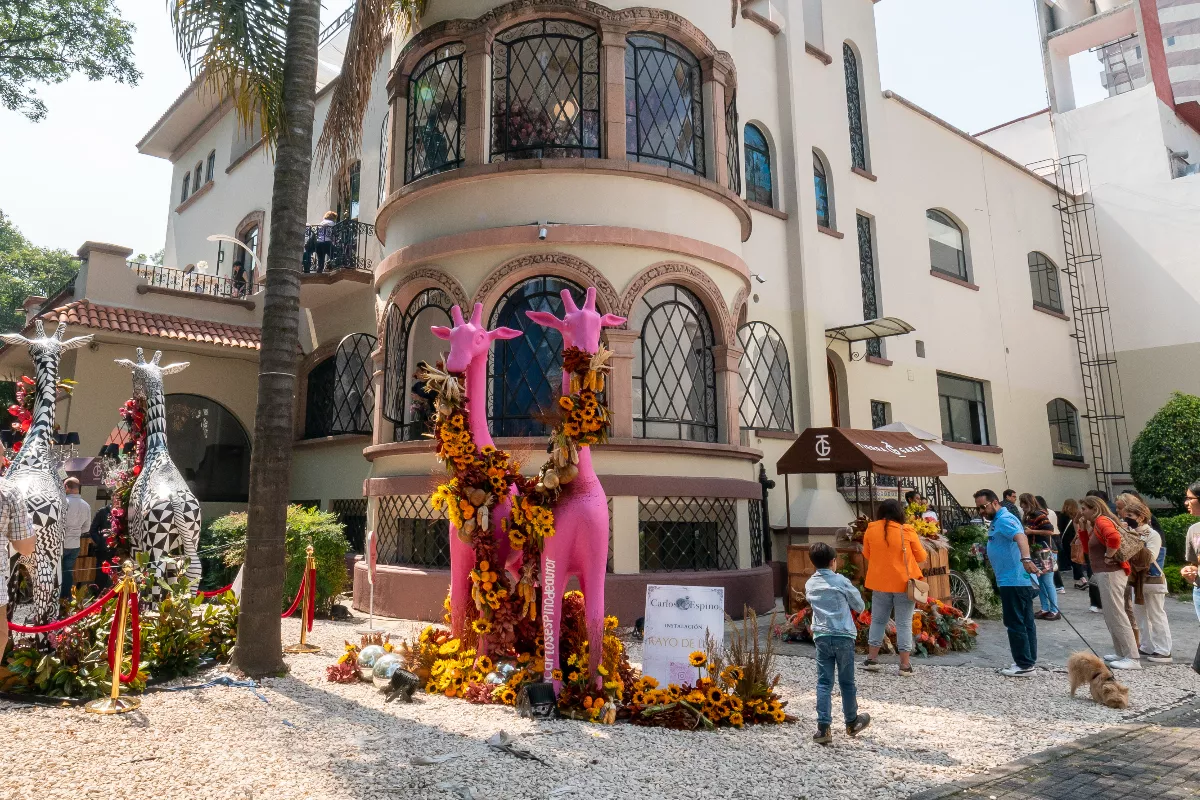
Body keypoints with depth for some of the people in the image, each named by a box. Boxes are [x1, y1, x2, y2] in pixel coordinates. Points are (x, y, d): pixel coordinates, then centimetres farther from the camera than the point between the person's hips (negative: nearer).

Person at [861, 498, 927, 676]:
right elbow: (921, 557, 0)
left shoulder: (871, 529, -2)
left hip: (880, 583, 2)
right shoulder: (907, 531, -10)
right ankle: (905, 664, 7)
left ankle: (872, 659, 17)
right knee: (904, 623, 4)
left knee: (878, 620, 14)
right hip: (904, 583, -2)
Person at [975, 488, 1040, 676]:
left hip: (1013, 581, -11)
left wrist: (1025, 558, -51)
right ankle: (1028, 661, 22)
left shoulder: (1004, 519, -17)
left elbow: (1021, 537, -36)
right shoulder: (997, 521, 17)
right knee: (1025, 622, 14)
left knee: (1015, 624, -5)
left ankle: (1024, 665, 0)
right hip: (1019, 580, 11)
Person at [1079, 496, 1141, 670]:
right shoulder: (1097, 525, 15)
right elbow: (1089, 548, 18)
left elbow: (1114, 538, -34)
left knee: (1117, 616, -7)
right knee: (1111, 616, 17)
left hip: (1110, 574, -11)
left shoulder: (1102, 521, -14)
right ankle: (1122, 653, 23)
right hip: (1106, 574, 11)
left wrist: (1108, 557, -21)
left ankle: (1132, 658, -4)